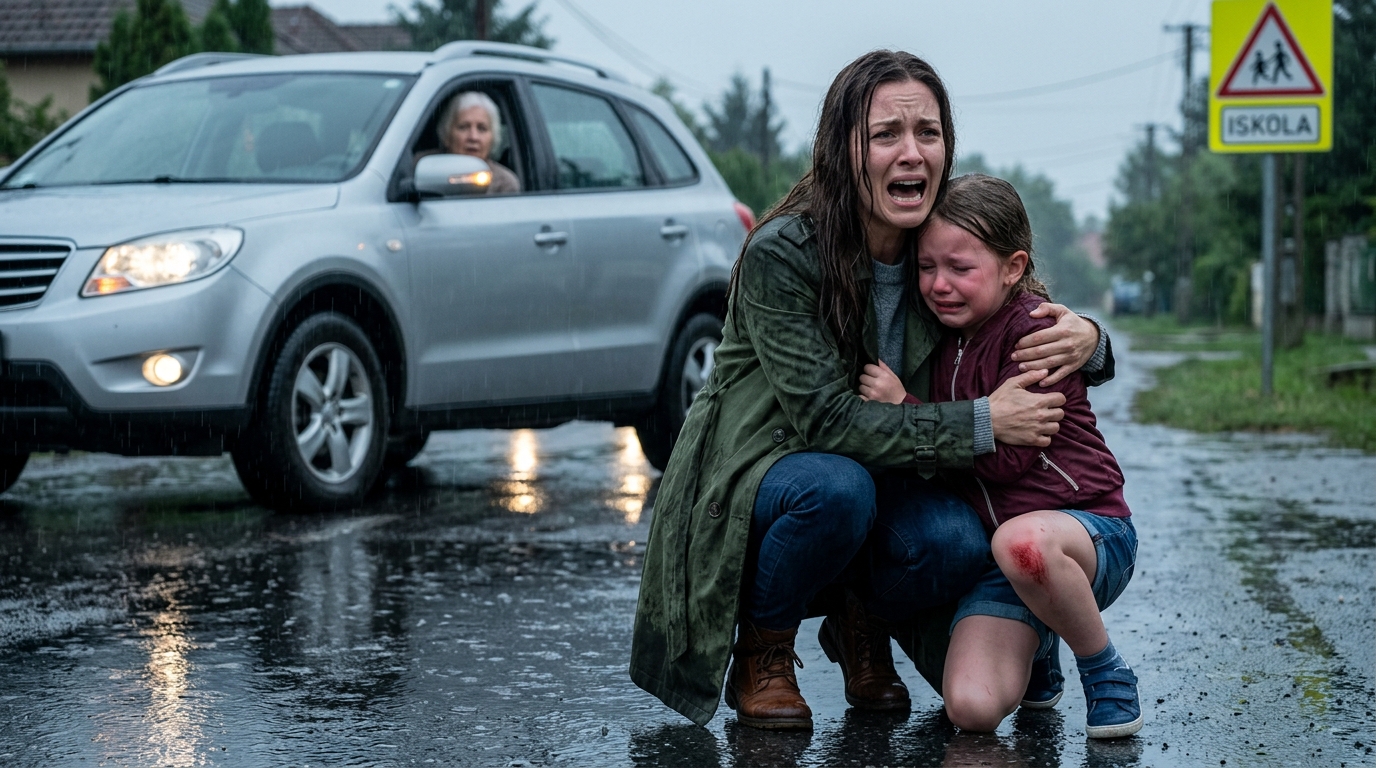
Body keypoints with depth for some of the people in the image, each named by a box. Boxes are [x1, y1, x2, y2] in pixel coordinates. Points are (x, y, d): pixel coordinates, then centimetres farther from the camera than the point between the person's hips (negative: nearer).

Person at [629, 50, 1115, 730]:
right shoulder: (780, 253, -23)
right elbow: (825, 418, -27)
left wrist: (1087, 341, -20)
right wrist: (981, 423, -32)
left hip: (882, 483, 4)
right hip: (757, 479, -4)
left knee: (958, 541, -28)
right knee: (836, 487, -37)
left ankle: (860, 621, 8)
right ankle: (760, 654, -8)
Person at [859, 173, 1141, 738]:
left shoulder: (1036, 331, -12)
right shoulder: (946, 338, 10)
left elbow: (1005, 458, -19)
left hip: (1091, 532, -6)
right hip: (989, 547, 6)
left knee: (1021, 542, -44)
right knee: (971, 709, -19)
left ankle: (1107, 671, -15)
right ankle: (1038, 648, 18)